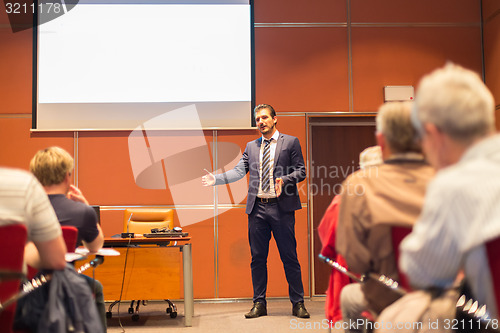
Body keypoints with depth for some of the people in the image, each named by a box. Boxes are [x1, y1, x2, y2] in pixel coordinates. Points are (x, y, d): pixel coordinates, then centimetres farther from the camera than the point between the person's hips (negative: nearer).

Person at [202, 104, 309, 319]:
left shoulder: (291, 142, 5)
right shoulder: (251, 146, 15)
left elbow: (301, 171, 1)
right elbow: (239, 171, 7)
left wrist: (284, 180, -17)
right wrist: (216, 179, -6)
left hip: (281, 207, -3)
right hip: (257, 208, 4)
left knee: (289, 257, 1)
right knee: (258, 258, 7)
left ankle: (298, 303, 12)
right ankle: (259, 304, 17)